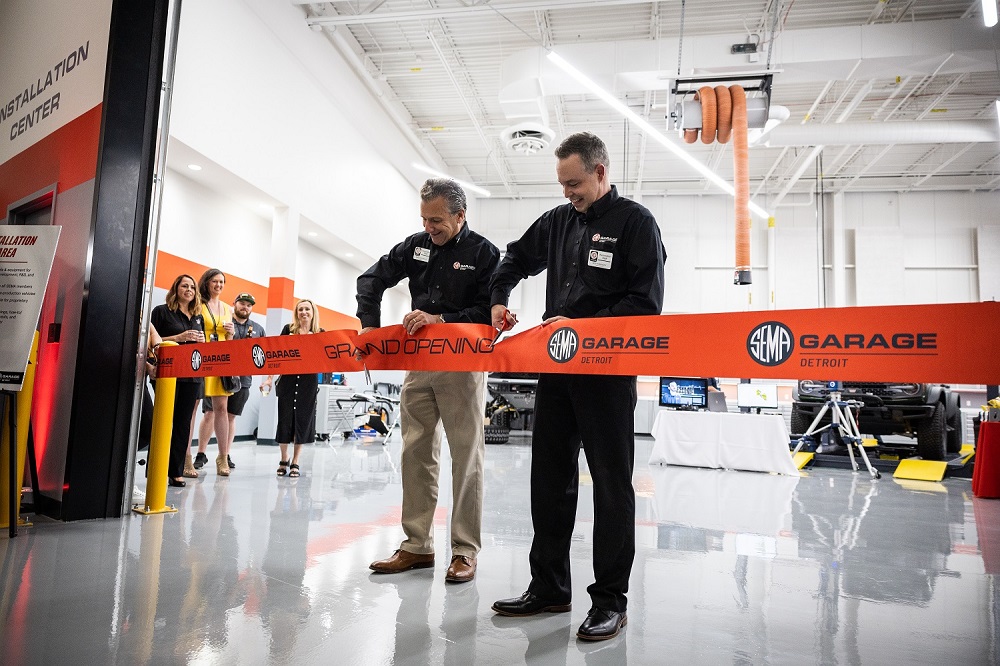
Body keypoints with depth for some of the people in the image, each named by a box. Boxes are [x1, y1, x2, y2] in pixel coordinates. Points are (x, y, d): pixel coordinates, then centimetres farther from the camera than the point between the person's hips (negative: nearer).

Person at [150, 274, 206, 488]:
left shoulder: (198, 317, 18)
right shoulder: (162, 311, 3)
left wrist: (201, 340, -1)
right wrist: (178, 337, -14)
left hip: (192, 375, 5)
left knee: (183, 423, 5)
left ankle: (176, 471, 10)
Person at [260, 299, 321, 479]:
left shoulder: (320, 333, 4)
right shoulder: (288, 329, 5)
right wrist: (270, 377, -1)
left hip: (308, 381, 0)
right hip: (287, 380, 0)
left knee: (303, 419, 3)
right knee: (285, 418, 3)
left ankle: (295, 463, 15)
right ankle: (284, 460, 21)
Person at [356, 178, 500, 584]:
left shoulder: (484, 254, -4)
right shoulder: (417, 245, 10)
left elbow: (489, 314, -12)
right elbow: (372, 279, 14)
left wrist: (440, 319, -20)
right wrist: (370, 324, 1)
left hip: (463, 366, -5)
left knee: (466, 456, -2)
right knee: (415, 453, 6)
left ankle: (465, 551, 8)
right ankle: (417, 546, 16)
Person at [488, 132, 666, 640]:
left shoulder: (635, 222, -4)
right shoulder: (558, 221, 13)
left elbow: (645, 303, -11)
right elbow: (517, 258, 29)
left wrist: (583, 326, -17)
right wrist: (499, 299, 13)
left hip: (607, 371, -6)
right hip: (555, 367, 6)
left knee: (611, 485, 2)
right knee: (550, 479, 10)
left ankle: (610, 600, 14)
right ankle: (548, 588, 24)